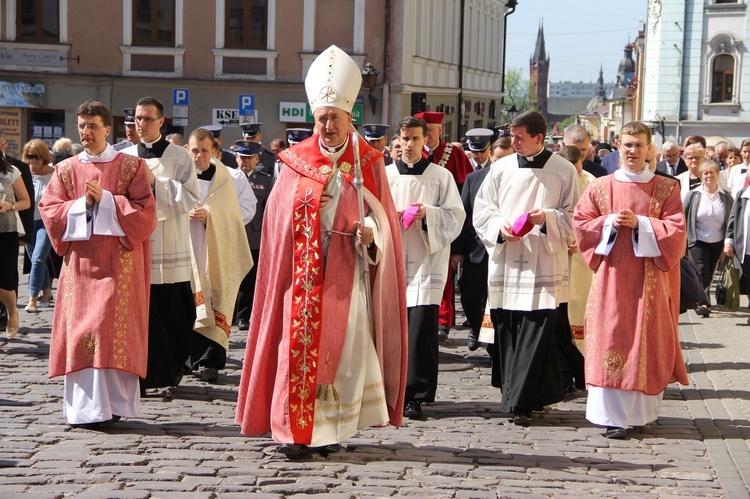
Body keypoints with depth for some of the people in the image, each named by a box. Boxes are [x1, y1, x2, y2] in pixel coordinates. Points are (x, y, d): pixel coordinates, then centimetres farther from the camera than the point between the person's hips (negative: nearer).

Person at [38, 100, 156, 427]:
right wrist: (83, 204, -11)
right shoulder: (66, 170, 12)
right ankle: (84, 408, 5)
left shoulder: (131, 166, 4)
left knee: (113, 328, -9)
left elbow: (145, 210, -5)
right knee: (79, 330, -2)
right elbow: (49, 210, 4)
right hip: (80, 262, 3)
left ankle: (111, 405, -2)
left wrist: (105, 200, -13)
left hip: (118, 263, -3)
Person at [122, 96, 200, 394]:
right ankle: (141, 376, 7)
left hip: (169, 247, -2)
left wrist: (156, 182, -10)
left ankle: (173, 369, 14)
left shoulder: (180, 157, 4)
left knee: (173, 312, 0)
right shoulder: (124, 157, 12)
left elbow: (191, 199, -4)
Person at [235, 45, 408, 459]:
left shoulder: (368, 163, 4)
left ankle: (329, 430, 9)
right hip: (303, 269, 1)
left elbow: (384, 218, 3)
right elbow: (277, 214, 10)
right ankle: (294, 430, 1)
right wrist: (302, 202, -8)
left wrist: (372, 234, -16)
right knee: (298, 345, -4)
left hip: (347, 270, -1)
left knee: (343, 345, 0)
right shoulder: (296, 160, 8)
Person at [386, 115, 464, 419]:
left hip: (427, 260, -2)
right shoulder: (385, 174, 11)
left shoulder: (441, 176, 6)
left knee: (421, 324, -10)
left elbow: (456, 217, 3)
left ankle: (415, 396, -6)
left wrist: (427, 213, -13)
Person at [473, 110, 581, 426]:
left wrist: (547, 217, -15)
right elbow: (481, 210, 11)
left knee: (535, 332, -8)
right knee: (506, 331, 6)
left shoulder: (563, 171, 1)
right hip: (505, 261, 3)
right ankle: (512, 394, 21)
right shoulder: (501, 168, 9)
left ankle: (522, 401, -6)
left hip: (543, 265, -3)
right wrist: (500, 226, -8)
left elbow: (574, 216, 3)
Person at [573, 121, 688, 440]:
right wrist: (608, 222, -10)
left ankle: (641, 410, 12)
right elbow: (580, 222, 7)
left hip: (649, 278, 0)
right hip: (611, 276, 1)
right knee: (611, 341, -4)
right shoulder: (600, 187, 8)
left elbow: (676, 230, -2)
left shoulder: (666, 188, 5)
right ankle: (614, 414, 0)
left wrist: (640, 223, -15)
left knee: (646, 343, 1)